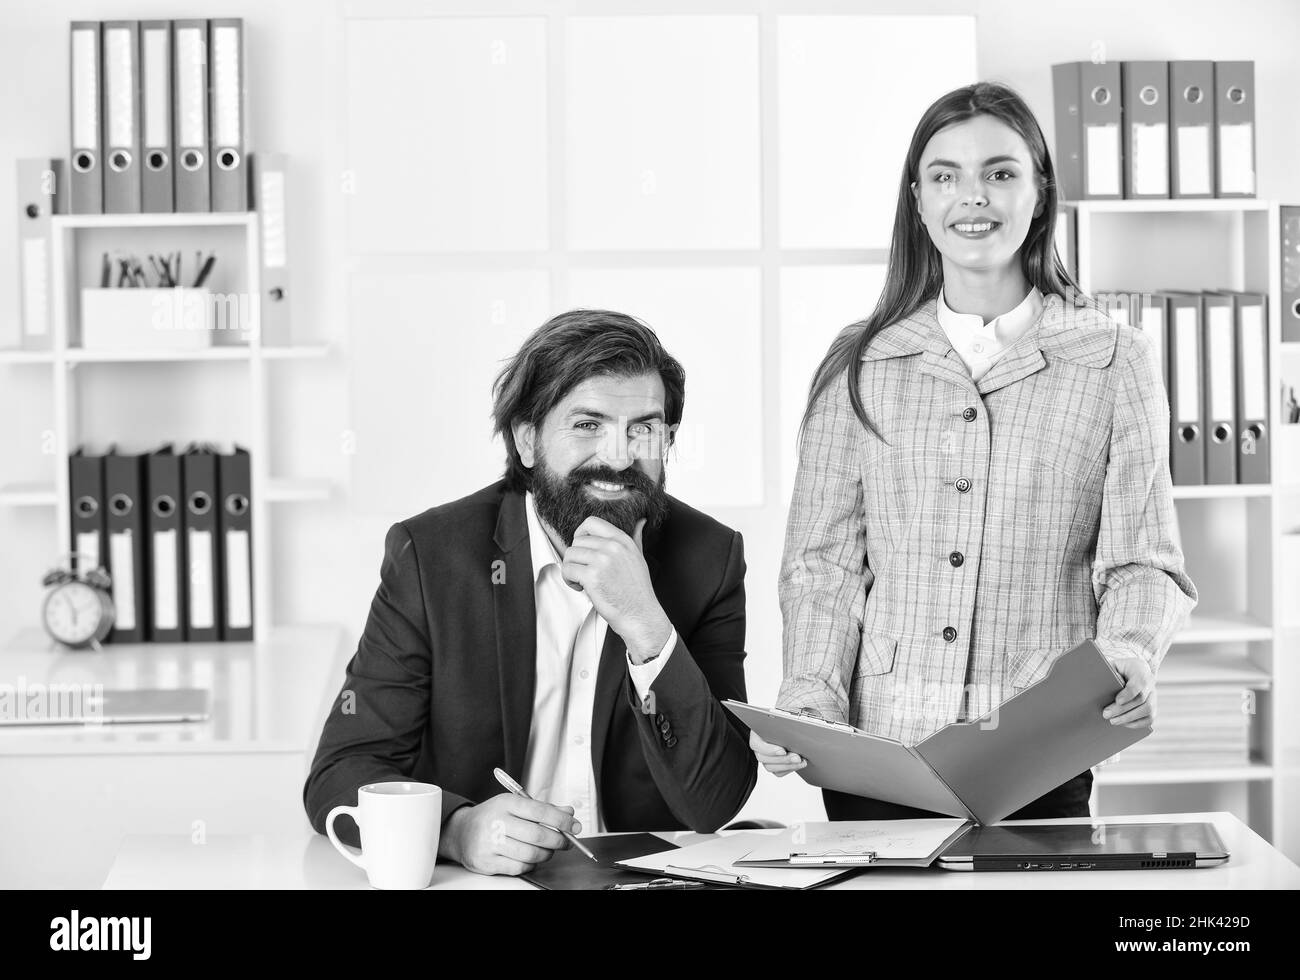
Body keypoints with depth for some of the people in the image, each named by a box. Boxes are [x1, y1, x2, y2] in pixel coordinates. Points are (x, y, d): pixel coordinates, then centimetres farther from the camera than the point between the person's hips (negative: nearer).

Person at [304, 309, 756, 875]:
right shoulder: (430, 554, -4)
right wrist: (459, 827, -26)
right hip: (468, 876, -1)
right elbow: (339, 776, -7)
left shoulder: (708, 558, 0)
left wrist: (645, 629, -20)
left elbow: (714, 805, -8)